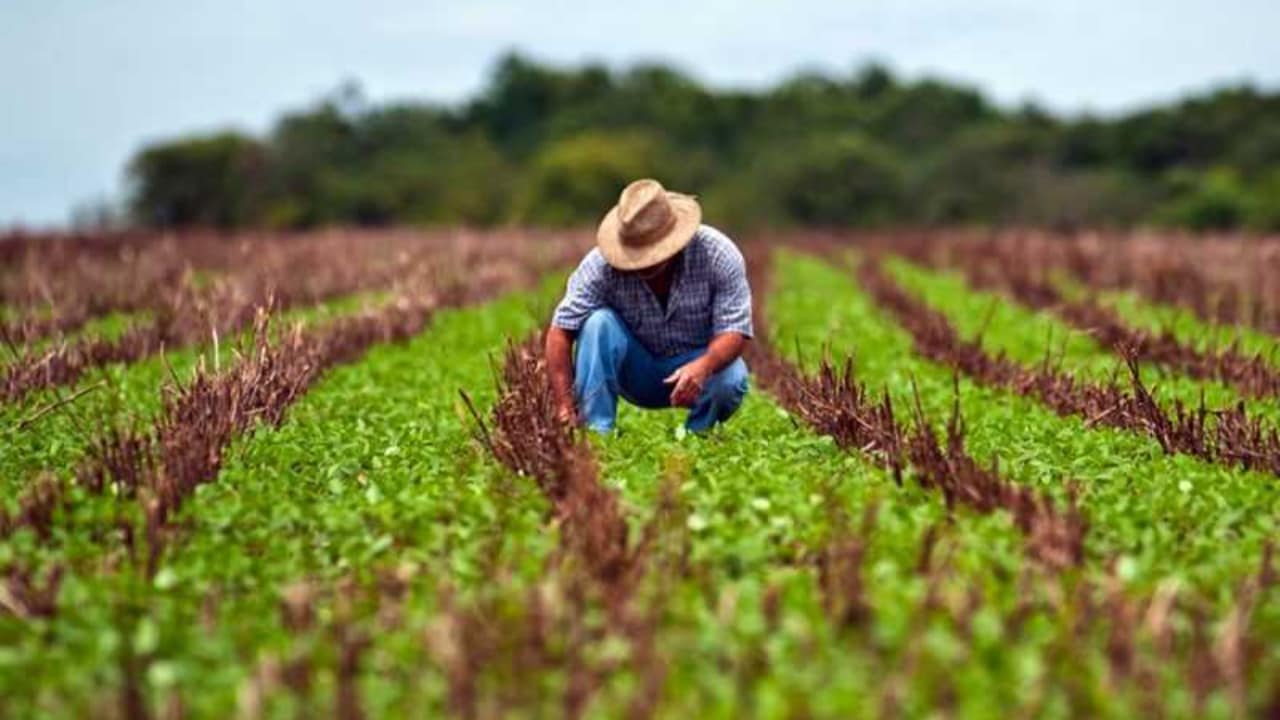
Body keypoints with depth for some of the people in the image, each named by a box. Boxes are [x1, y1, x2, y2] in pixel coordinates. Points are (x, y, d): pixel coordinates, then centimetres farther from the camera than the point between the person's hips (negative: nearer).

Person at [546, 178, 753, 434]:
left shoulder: (718, 254, -22)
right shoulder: (602, 264, -23)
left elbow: (734, 331, -24)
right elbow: (561, 331, -24)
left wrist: (703, 366, -46)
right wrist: (565, 408, -33)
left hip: (697, 363, 0)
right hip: (635, 372, 1)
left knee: (730, 380, -33)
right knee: (598, 322, -27)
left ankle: (695, 436, -2)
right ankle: (595, 432, -23)